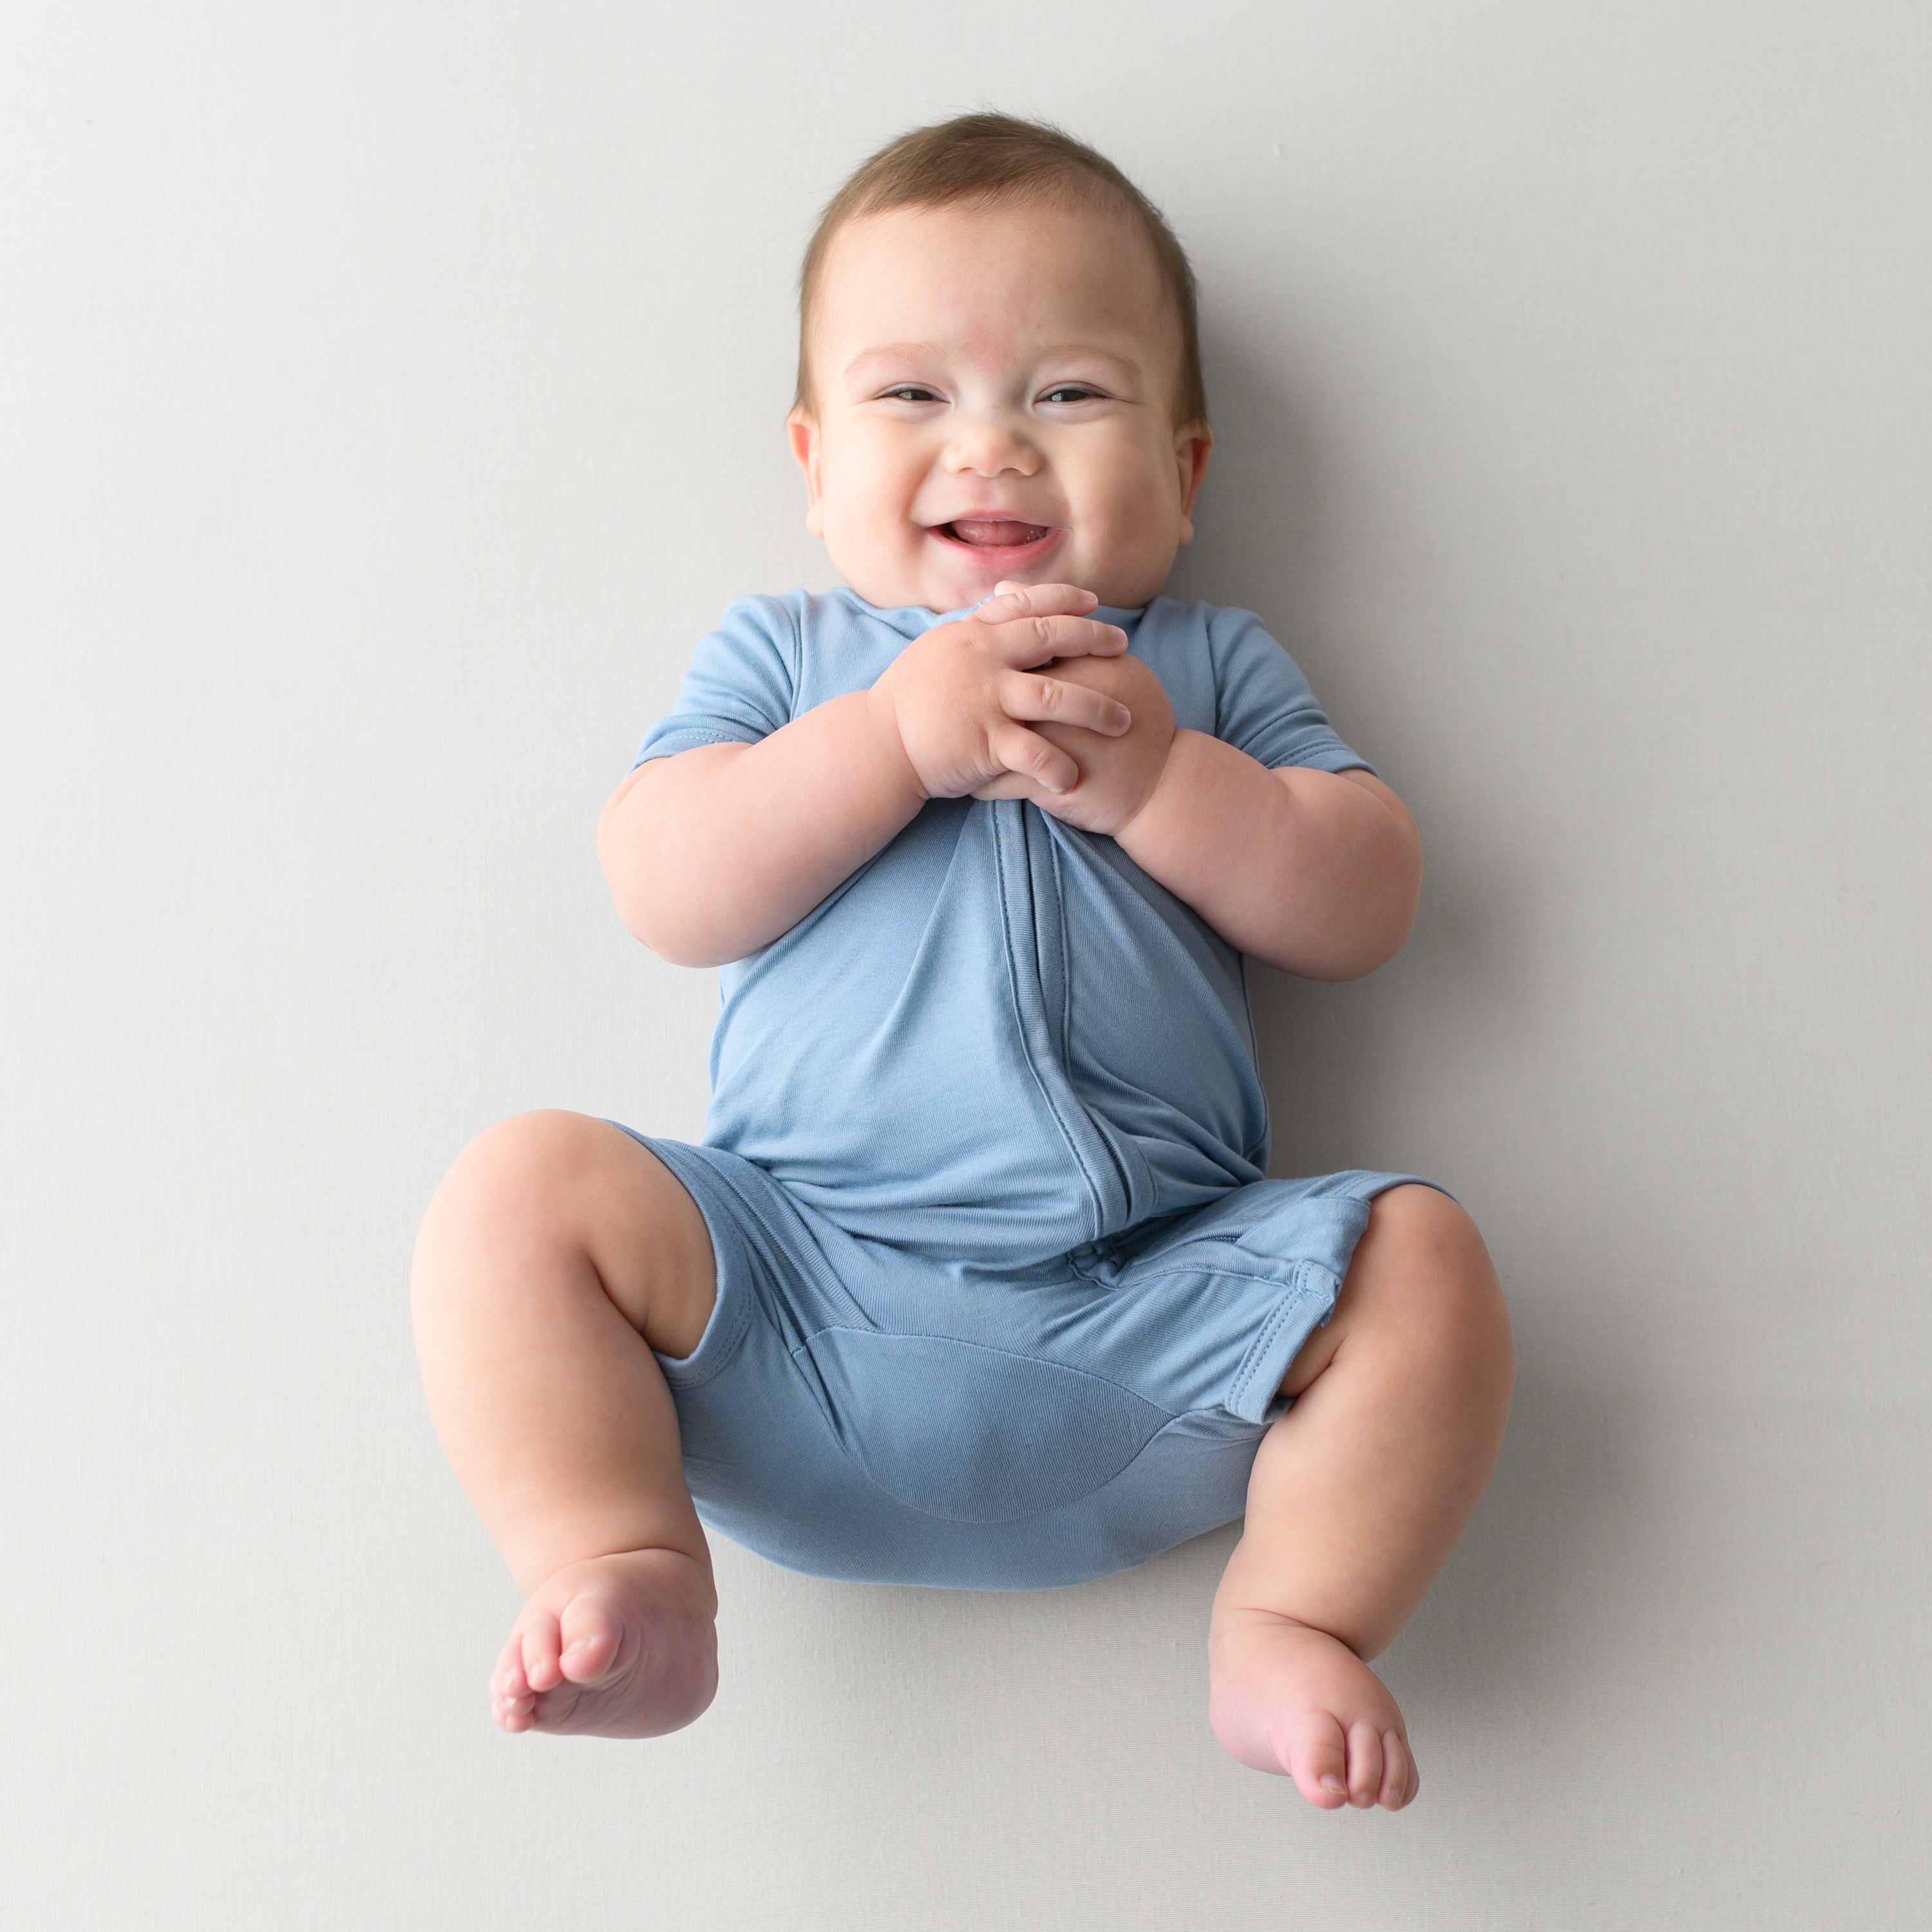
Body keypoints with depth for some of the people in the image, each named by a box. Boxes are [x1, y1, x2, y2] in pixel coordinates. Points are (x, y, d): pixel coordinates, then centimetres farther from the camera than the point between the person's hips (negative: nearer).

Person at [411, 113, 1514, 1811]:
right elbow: (669, 895, 0)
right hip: (791, 1295, 0)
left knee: (1419, 1255, -19)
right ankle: (626, 1580, -20)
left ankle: (1293, 1624, -11)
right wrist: (901, 733, -10)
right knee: (526, 1190, -20)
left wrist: (1155, 776, -7)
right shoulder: (782, 652, 17)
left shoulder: (1209, 666, 19)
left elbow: (1364, 907, 8)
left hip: (1150, 1318, 1)